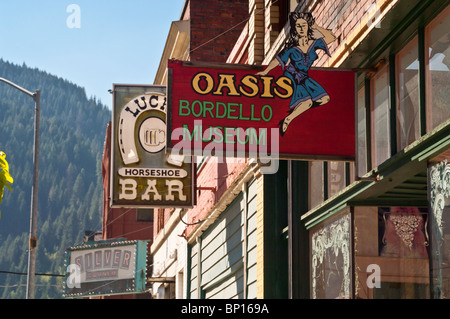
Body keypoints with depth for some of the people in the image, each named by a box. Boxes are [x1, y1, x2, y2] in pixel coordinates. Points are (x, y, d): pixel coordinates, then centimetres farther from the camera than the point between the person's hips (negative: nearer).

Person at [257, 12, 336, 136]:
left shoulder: (314, 43, -2)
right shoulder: (292, 47, -10)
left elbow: (332, 37, 4)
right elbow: (278, 60, -1)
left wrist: (316, 27, 0)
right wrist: (265, 71, 1)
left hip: (304, 78, 5)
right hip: (292, 77, -5)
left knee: (325, 98, -8)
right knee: (308, 101, -26)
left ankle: (296, 109, 2)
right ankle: (287, 120, -14)